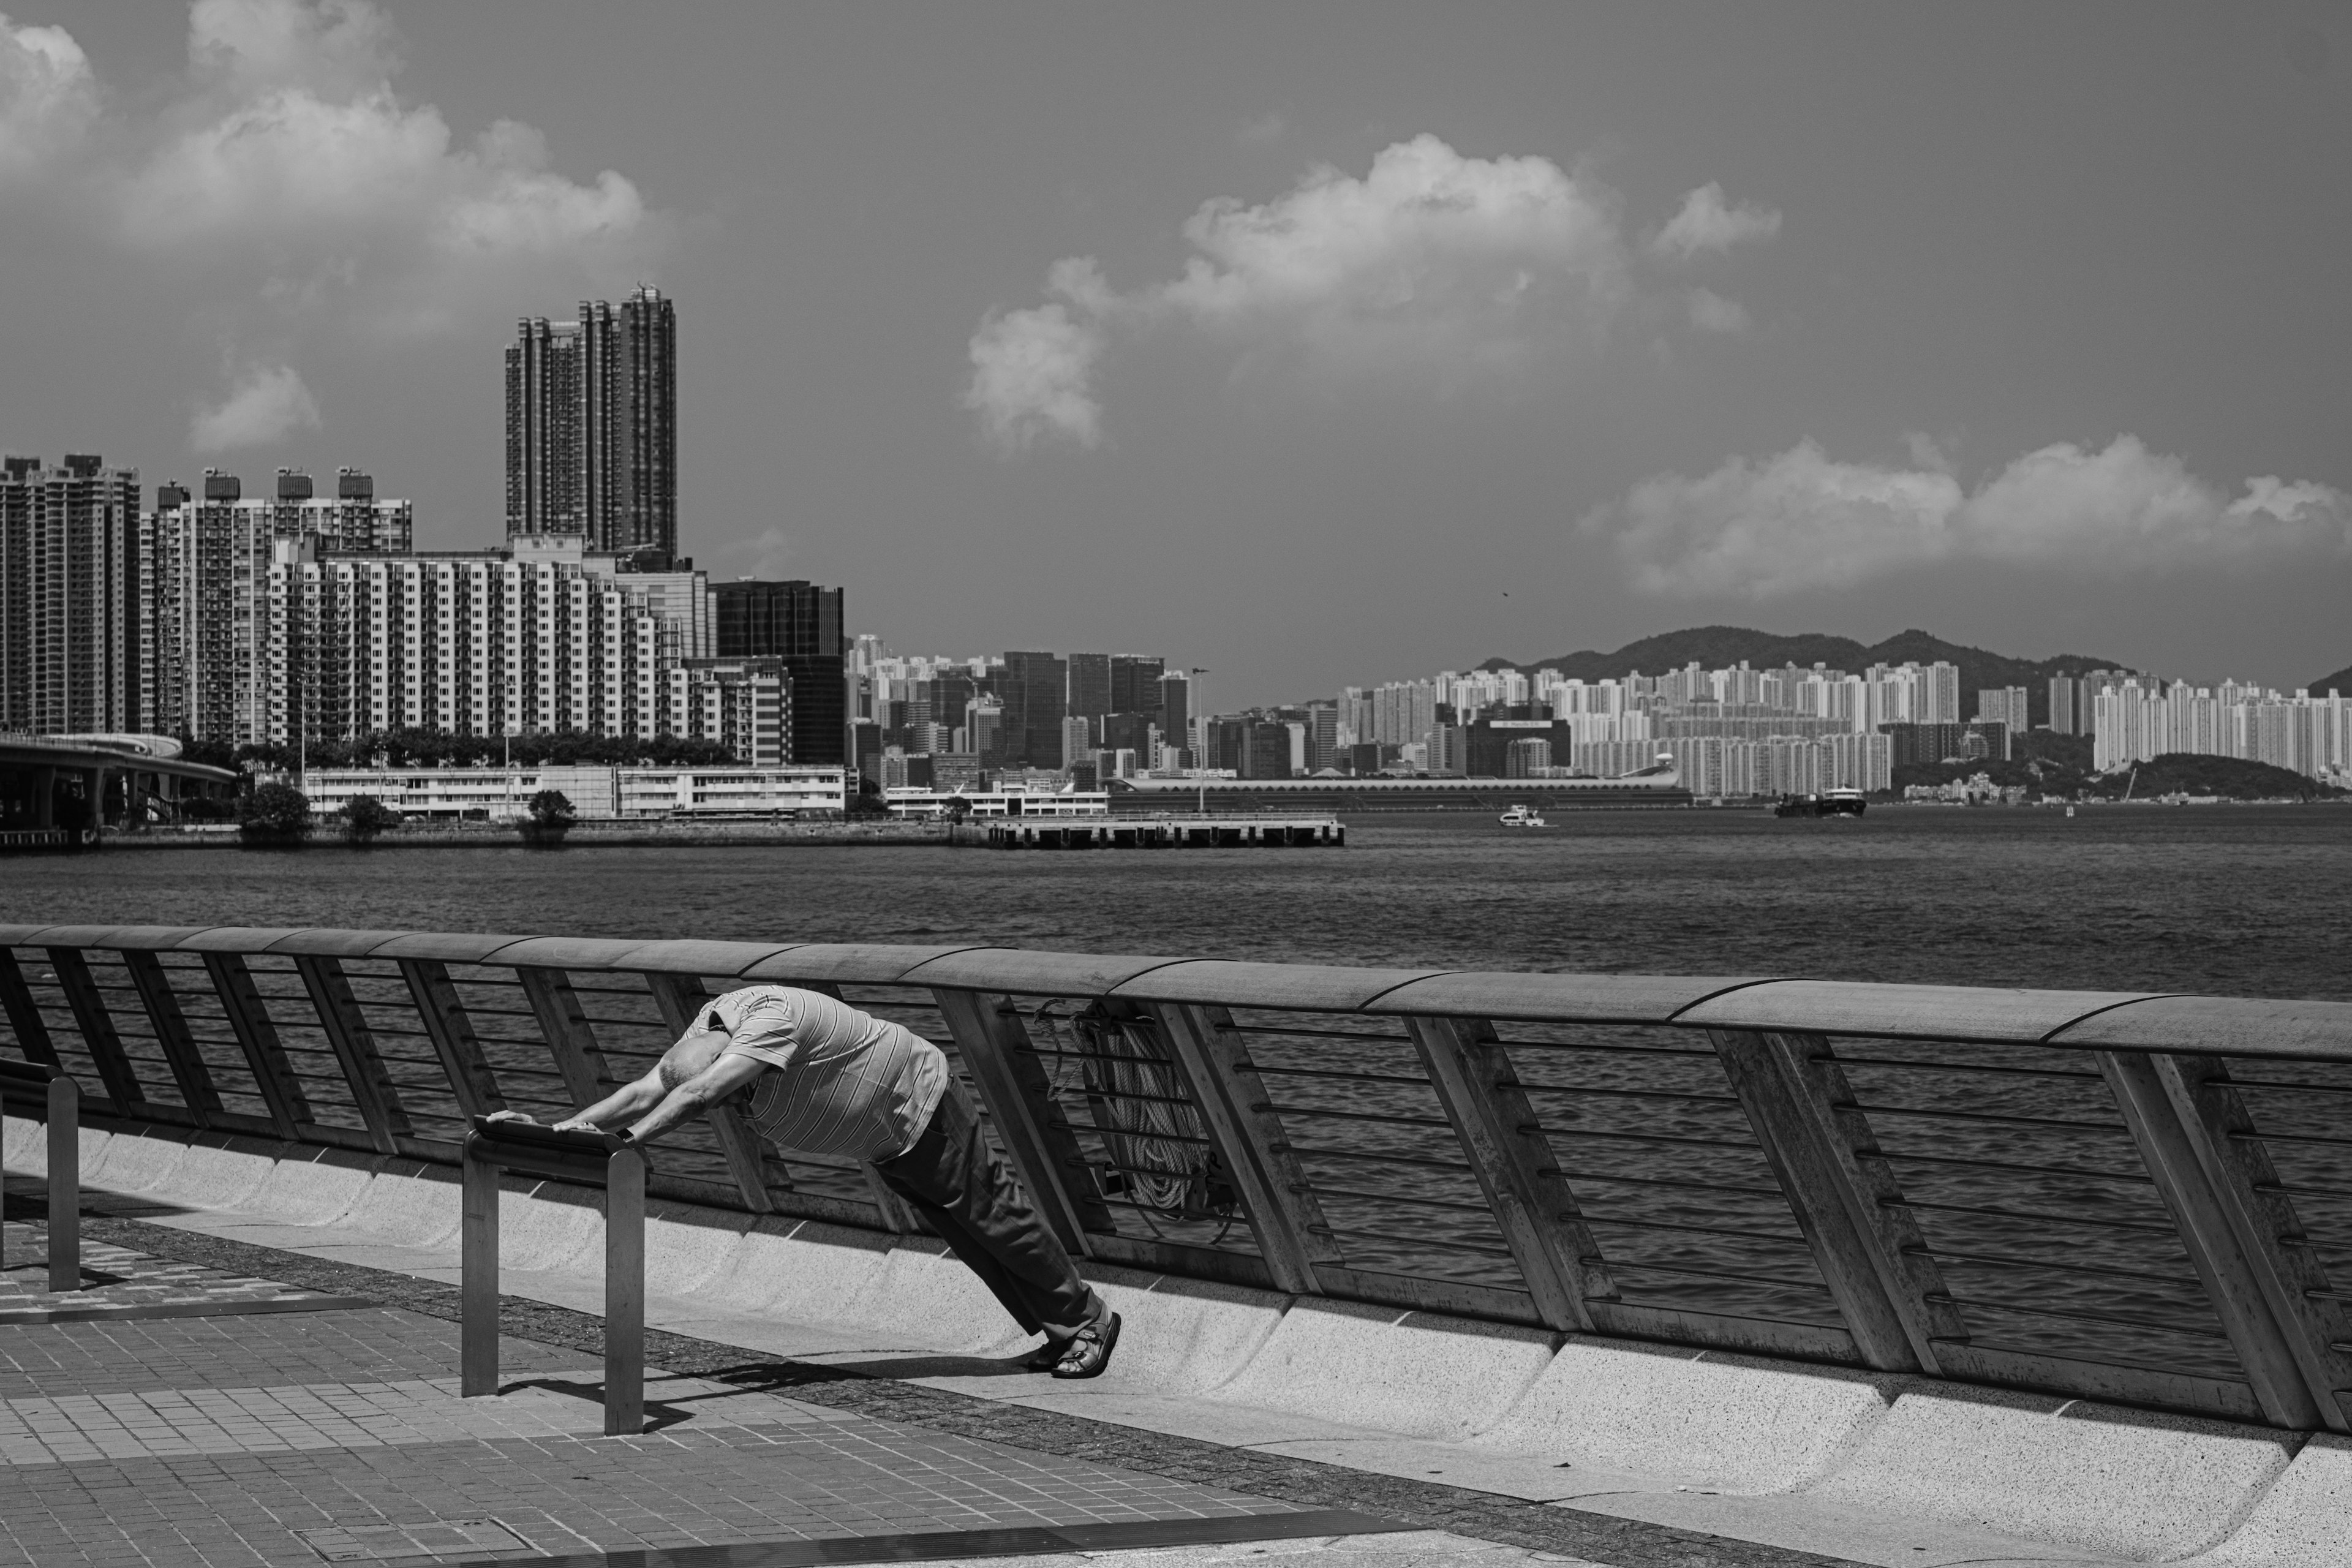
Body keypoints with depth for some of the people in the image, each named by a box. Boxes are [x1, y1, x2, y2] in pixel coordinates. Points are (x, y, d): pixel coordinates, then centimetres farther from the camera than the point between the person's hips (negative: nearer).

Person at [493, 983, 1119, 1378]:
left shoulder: (771, 1019, -39)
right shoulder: (705, 1033, -12)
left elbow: (699, 1094, -49)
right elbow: (645, 1092, -15)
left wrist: (624, 1140, -53)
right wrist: (557, 1129, -24)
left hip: (921, 1107, -9)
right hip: (883, 1139, 9)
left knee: (991, 1217, 0)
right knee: (967, 1235, 15)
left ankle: (1086, 1321, 13)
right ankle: (1056, 1333, 24)